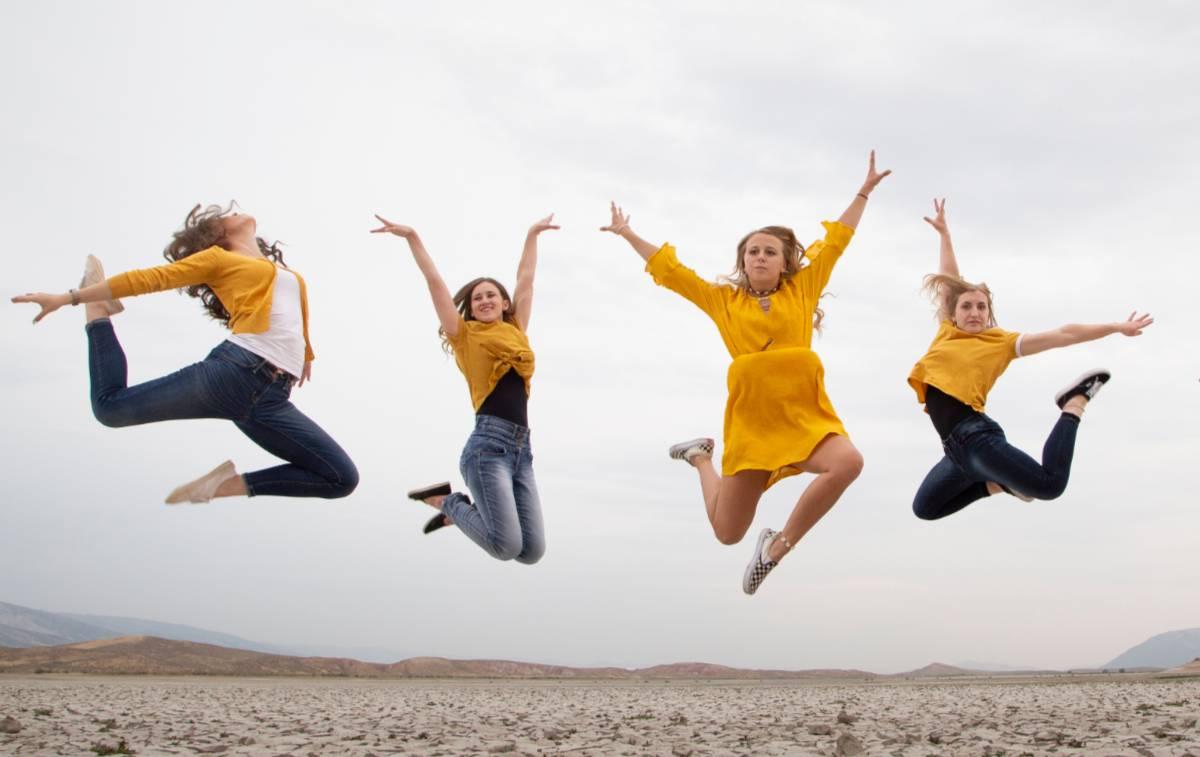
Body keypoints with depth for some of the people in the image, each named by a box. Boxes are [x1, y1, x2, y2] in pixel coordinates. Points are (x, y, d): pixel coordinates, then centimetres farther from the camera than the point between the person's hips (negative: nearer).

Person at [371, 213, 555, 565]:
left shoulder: (516, 332, 20)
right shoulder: (466, 335, 9)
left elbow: (525, 280, 28)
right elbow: (435, 283, 8)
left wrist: (532, 235, 37)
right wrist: (412, 238, 9)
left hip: (521, 446, 6)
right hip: (489, 442, -5)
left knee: (531, 551, -1)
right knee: (506, 546, -19)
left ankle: (456, 509, 21)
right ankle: (449, 501, 9)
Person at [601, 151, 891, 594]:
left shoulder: (802, 289, 13)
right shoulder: (724, 300, 12)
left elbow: (836, 240, 17)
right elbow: (669, 270, 17)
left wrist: (864, 191, 20)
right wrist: (628, 234, 20)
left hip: (805, 414, 1)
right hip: (751, 421, 0)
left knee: (848, 462, -33)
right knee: (727, 533, 5)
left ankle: (779, 544, -12)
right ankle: (701, 458, 39)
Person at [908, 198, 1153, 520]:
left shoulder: (1002, 342, 3)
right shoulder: (947, 332, 14)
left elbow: (1064, 334, 6)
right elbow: (950, 280, 24)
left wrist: (1117, 328, 6)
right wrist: (944, 233, 31)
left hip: (976, 436, -6)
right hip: (957, 445, 6)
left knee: (1050, 485, -22)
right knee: (924, 507, 16)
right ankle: (998, 483, 21)